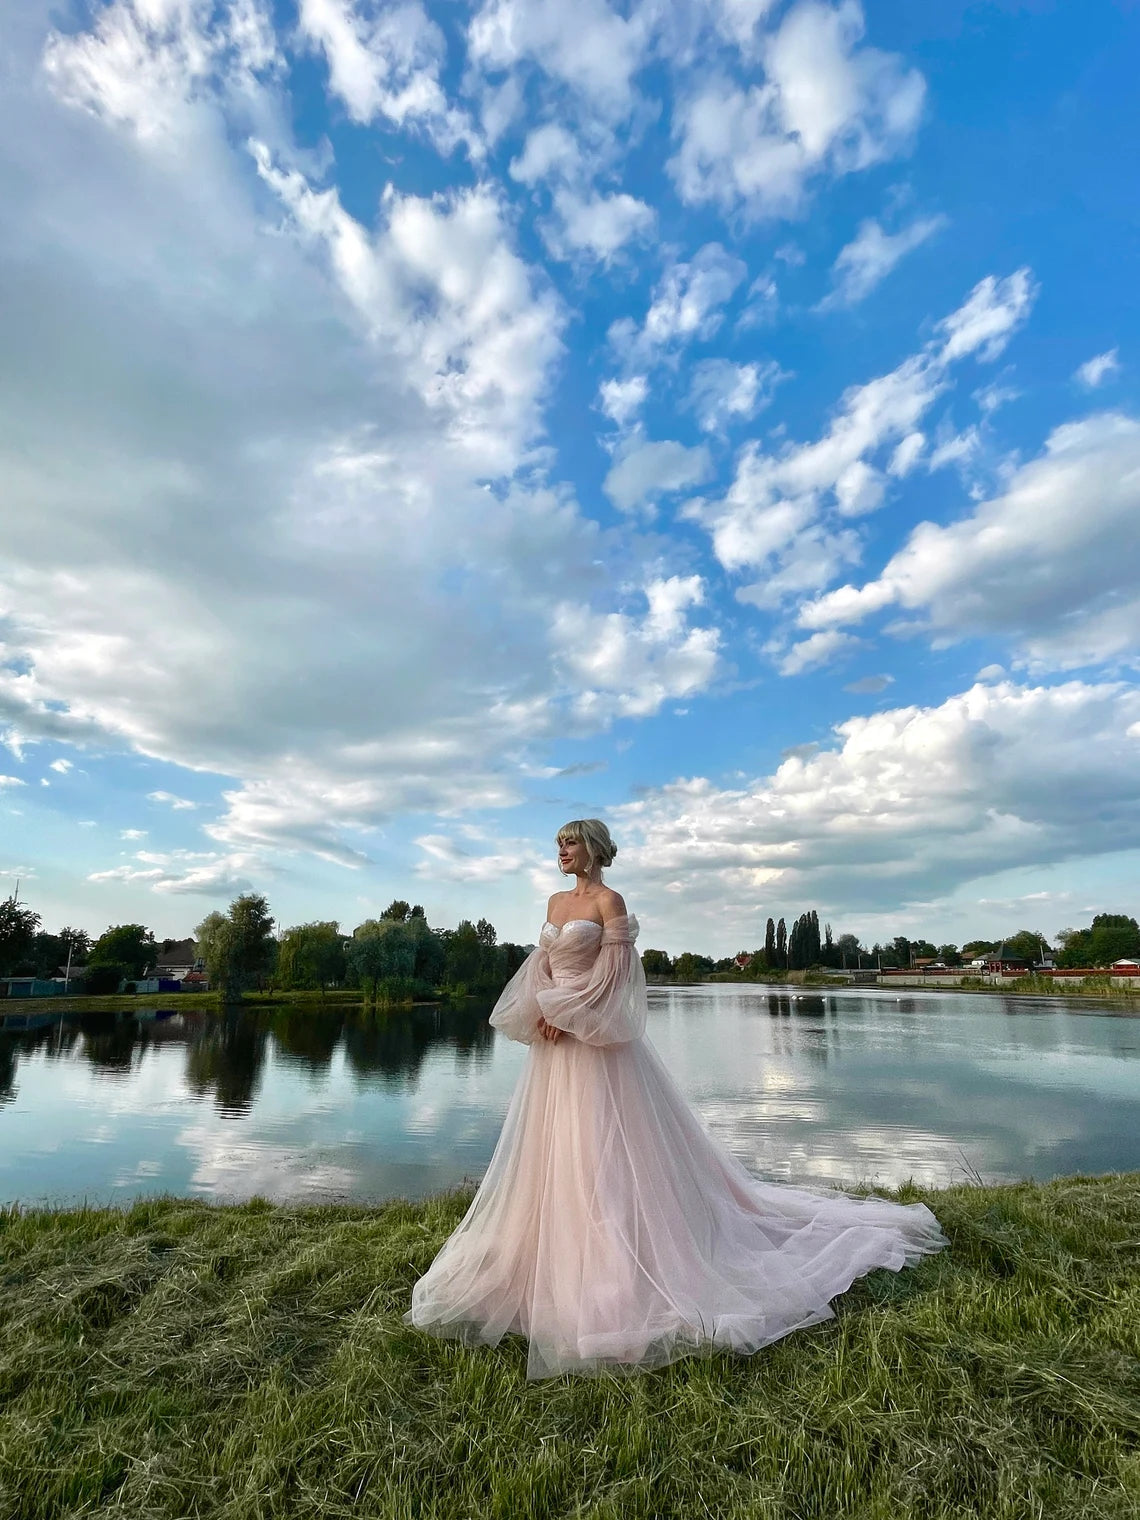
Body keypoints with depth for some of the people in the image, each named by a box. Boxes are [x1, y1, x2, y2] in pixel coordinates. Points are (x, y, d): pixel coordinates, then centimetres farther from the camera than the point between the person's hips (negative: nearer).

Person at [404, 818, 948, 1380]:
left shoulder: (609, 901, -9)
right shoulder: (556, 902, 13)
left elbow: (615, 970, -15)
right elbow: (538, 965, 11)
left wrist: (569, 1014, -15)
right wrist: (541, 1012, -5)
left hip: (594, 1039, -8)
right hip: (554, 1038, 8)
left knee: (601, 1148, -2)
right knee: (552, 1146, 15)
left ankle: (616, 1271, 11)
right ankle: (555, 1263, 30)